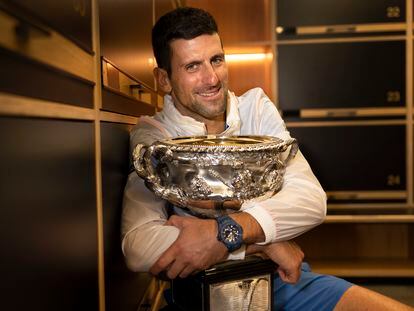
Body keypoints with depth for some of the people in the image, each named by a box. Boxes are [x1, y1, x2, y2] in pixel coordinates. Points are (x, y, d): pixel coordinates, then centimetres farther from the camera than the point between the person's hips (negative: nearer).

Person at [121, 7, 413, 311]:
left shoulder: (256, 106, 4)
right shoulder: (152, 137, -5)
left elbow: (311, 200, -7)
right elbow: (138, 247, -20)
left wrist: (225, 231, -23)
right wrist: (261, 245, -17)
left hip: (284, 275, 3)